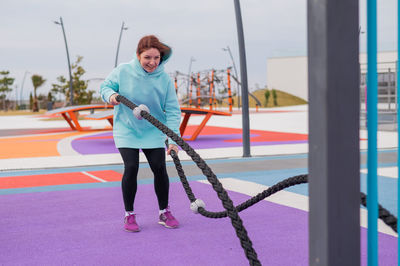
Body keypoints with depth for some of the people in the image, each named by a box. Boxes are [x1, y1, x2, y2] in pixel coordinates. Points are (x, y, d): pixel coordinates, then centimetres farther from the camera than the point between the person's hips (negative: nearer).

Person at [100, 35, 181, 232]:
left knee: (159, 168, -5)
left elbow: (172, 110, -11)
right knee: (131, 167, -14)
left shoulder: (164, 79, -11)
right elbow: (105, 86, 3)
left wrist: (173, 138, -20)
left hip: (153, 132, 1)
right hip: (126, 130, -1)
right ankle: (129, 215, 5)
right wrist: (110, 95, -21)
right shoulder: (123, 72, -12)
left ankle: (164, 212, 17)